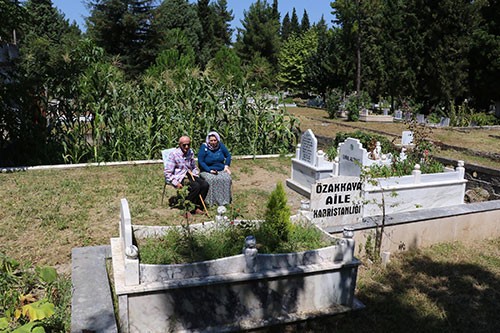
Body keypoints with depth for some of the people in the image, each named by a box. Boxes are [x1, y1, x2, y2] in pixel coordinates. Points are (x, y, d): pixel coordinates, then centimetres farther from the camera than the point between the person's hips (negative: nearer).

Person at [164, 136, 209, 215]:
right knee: (196, 186, -30)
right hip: (179, 178, -6)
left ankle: (197, 207, -8)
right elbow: (167, 173, -11)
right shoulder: (174, 154, -11)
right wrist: (176, 183, -19)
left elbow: (194, 167, 22)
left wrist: (196, 177, 6)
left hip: (189, 175, 7)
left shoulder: (191, 152, 8)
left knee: (205, 184, -17)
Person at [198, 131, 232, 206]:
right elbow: (200, 161, -9)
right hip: (207, 171, -3)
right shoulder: (204, 147, -8)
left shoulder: (220, 145, 3)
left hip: (221, 170, 3)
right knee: (211, 180, -35)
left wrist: (226, 166, 2)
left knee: (227, 179, -27)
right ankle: (211, 202, -25)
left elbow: (228, 155, 17)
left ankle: (225, 200, -17)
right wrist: (210, 170, -18)